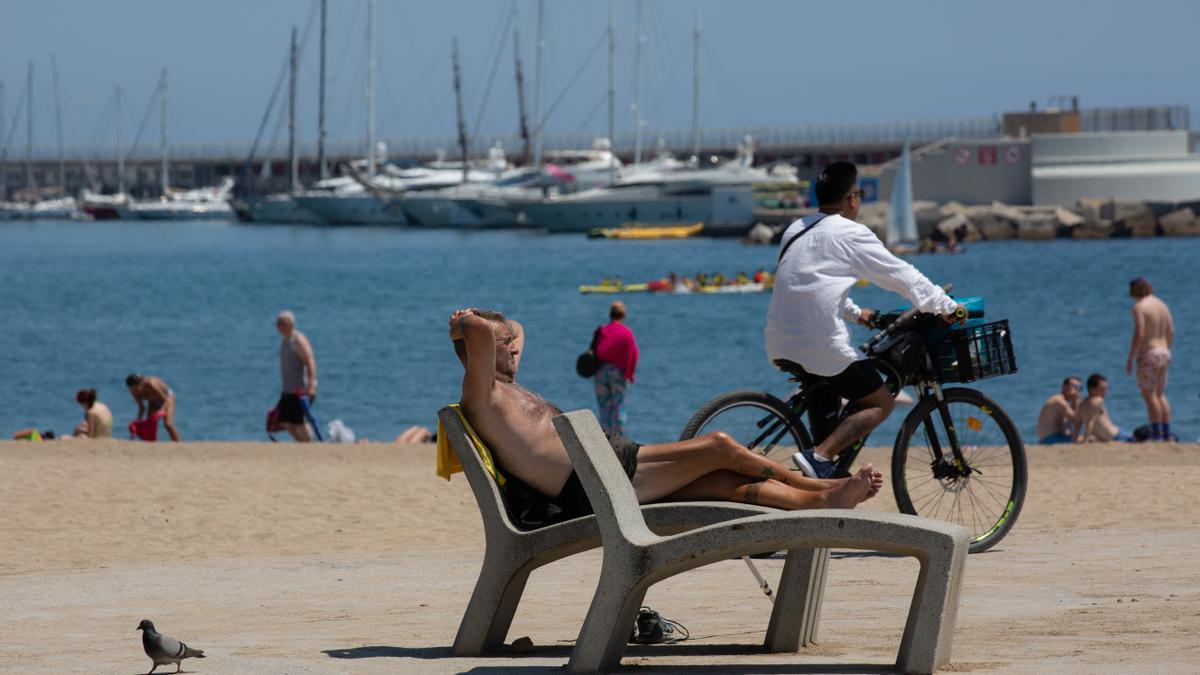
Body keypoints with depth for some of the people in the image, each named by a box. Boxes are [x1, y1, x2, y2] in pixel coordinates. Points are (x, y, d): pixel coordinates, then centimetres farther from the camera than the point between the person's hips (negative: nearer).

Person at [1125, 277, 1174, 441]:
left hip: (1148, 353, -8)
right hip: (1164, 353, 8)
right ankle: (1167, 434, 12)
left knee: (1149, 395, -5)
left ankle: (1156, 435, -10)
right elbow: (1171, 332, 15)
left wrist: (1130, 359, -13)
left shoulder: (1140, 307, -11)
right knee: (1160, 394, 14)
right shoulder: (1163, 306, 13)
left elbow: (1139, 335, -18)